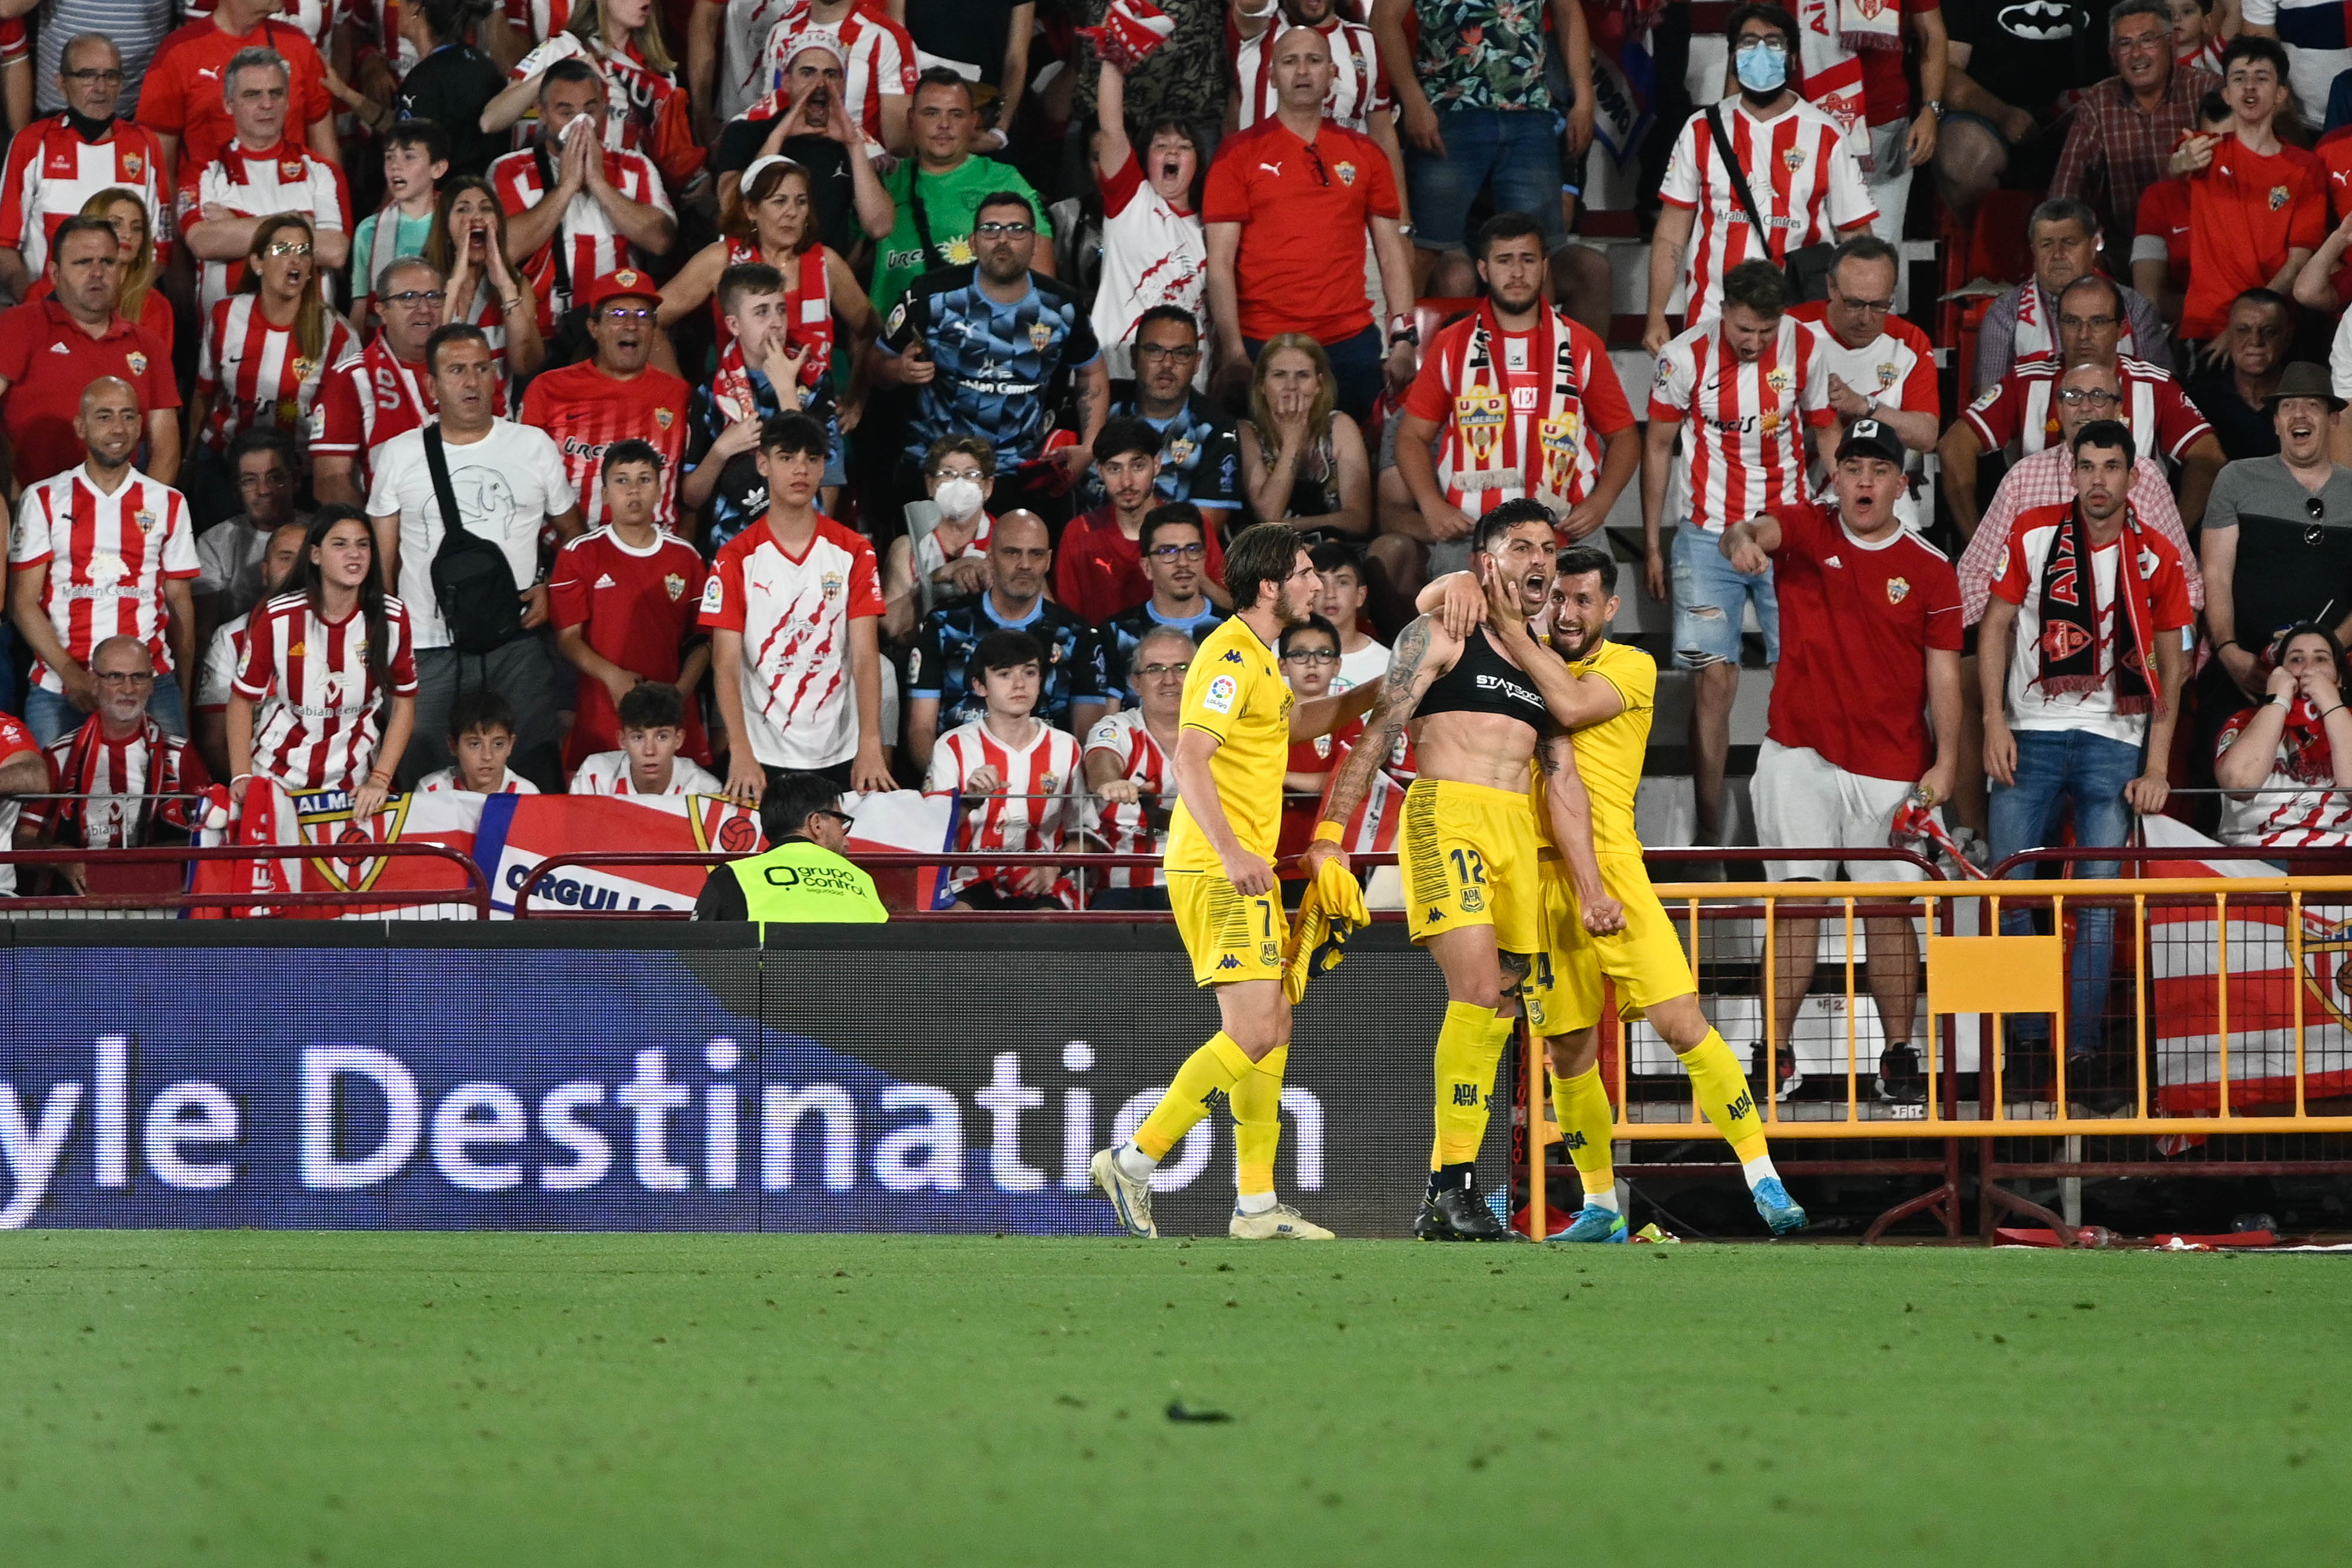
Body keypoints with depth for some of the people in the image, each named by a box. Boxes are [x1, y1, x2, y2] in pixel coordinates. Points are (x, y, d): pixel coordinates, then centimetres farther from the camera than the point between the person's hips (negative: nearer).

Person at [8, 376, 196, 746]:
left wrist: (183, 693, 5)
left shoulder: (168, 505, 12)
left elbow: (180, 603, 12)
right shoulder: (44, 500, 7)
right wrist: (71, 673, -10)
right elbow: (23, 602, 3)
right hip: (58, 686, 0)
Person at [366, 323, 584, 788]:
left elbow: (573, 535, 16)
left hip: (516, 645, 0)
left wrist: (552, 591, -2)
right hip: (428, 649, 0)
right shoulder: (399, 456, 8)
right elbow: (382, 560, 10)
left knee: (530, 783, -3)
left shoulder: (535, 447, 8)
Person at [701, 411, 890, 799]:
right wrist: (741, 753, -21)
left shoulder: (854, 553, 3)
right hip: (762, 757, -1)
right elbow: (726, 663, -7)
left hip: (839, 758, 1)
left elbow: (866, 654, -5)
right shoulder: (736, 559, -1)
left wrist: (870, 746, -18)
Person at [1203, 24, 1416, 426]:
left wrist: (1404, 338, 1)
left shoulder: (1365, 154, 10)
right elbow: (1220, 261, -2)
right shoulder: (1240, 154, 3)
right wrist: (1232, 352, -11)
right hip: (1262, 344, -2)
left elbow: (1391, 252, 12)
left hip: (1351, 344, 2)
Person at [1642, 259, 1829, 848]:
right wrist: (1651, 545, 4)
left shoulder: (1809, 350, -6)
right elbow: (1657, 447, 3)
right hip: (1710, 535, -1)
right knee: (1714, 678, -6)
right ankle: (1709, 830, -3)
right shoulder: (1686, 356, -8)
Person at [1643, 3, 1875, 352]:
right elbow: (1671, 232, 9)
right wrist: (1656, 317, 1)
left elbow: (1855, 239, 3)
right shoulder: (1702, 130, 8)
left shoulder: (1824, 137, 3)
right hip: (1710, 321, 1)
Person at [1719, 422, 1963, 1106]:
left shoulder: (1931, 571, 2)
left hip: (1892, 768, 0)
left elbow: (1944, 675, 1)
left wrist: (1945, 762, -10)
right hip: (1800, 754, 0)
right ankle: (1777, 1053, -1)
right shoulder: (1806, 532, 2)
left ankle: (1900, 1055, 11)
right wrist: (1743, 538, -47)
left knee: (1889, 910, 2)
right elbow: (1762, 531, -22)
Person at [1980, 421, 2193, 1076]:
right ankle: (2023, 1041, 3)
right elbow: (1996, 625, 7)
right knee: (2011, 893, -5)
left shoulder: (2156, 557, 3)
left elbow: (2171, 666, 7)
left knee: (2098, 900, -5)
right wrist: (1994, 722, -4)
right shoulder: (2034, 535, 3)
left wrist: (2156, 767, 1)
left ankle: (2082, 1047, -1)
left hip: (2114, 744, 0)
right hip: (2032, 734, 0)